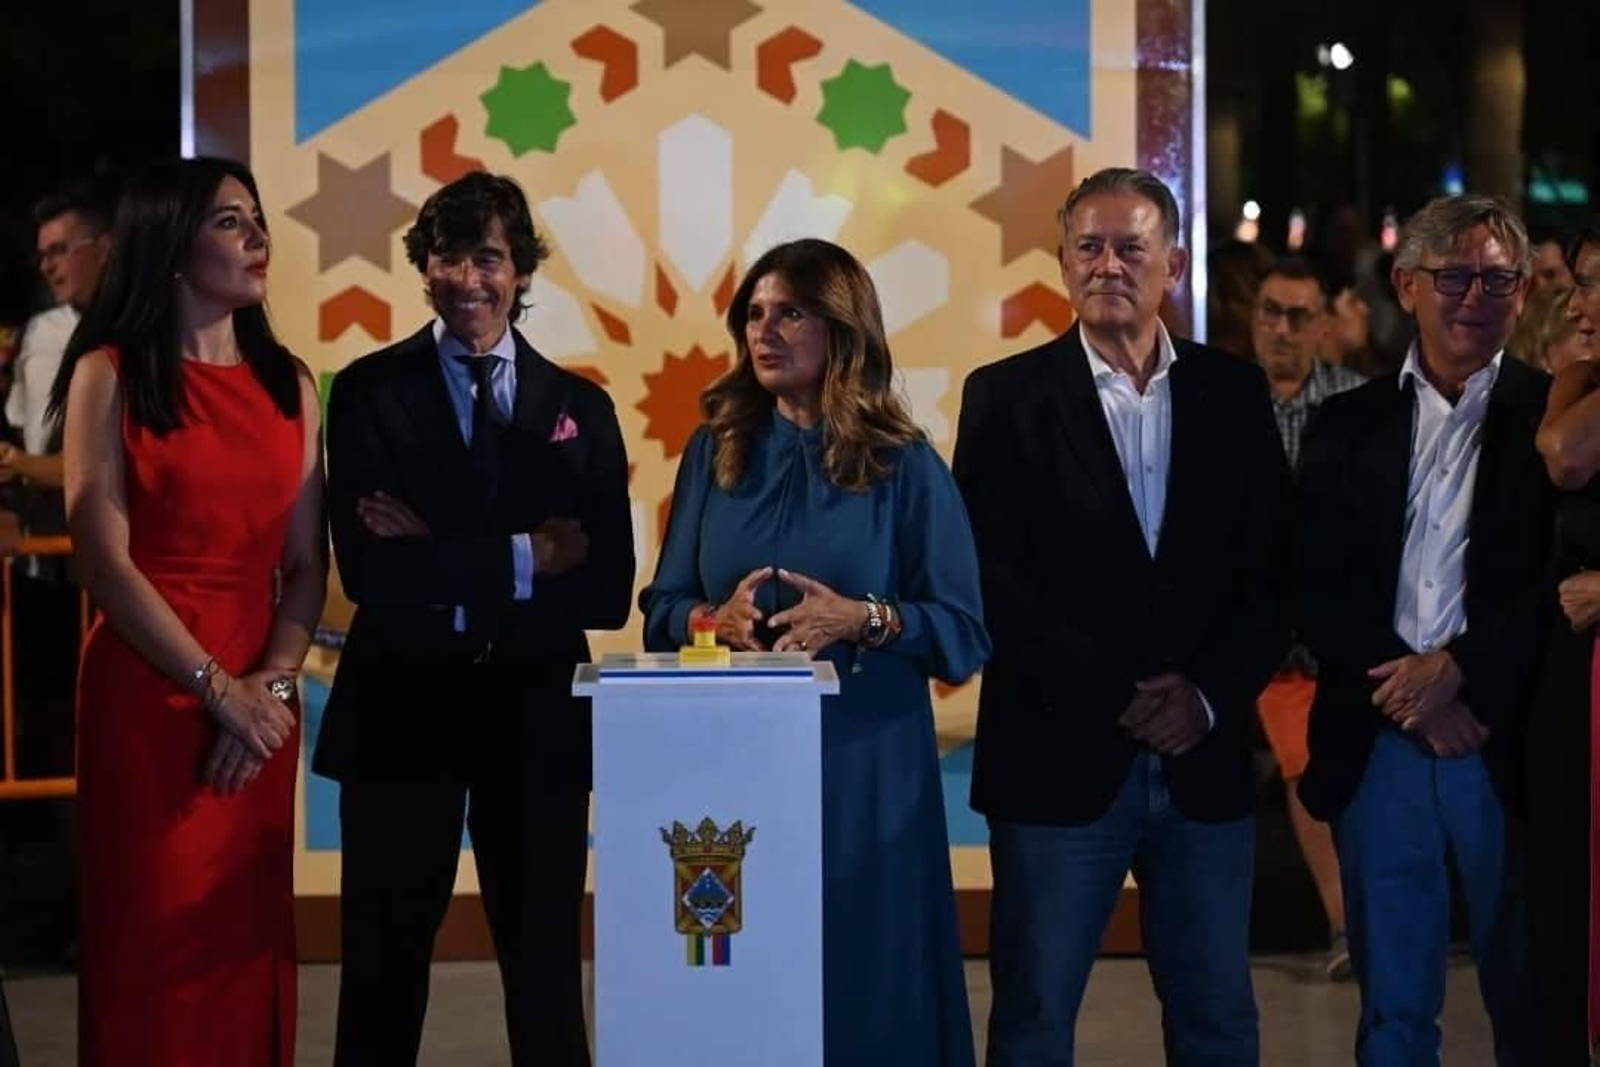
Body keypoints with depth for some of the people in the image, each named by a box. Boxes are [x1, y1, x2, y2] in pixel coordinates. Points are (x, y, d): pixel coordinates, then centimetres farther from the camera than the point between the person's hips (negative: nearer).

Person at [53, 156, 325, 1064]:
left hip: (260, 700, 4)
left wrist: (271, 684, -9)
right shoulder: (110, 376, -3)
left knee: (250, 937, 7)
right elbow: (105, 560, -10)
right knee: (156, 937, 1)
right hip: (147, 694, -4)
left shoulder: (290, 384, 11)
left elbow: (307, 564, 7)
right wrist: (217, 689, -14)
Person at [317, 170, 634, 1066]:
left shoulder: (581, 409, 6)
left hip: (538, 718, 2)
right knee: (384, 968, 8)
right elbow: (370, 571, -14)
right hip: (402, 712, -2)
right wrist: (521, 558, -14)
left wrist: (447, 568, -13)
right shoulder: (371, 393, -2)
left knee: (547, 968, 10)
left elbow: (609, 589, -5)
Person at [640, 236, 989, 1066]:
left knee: (867, 990, 3)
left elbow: (965, 633, -3)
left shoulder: (903, 466, -1)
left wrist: (864, 619, -19)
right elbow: (660, 610, 9)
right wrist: (715, 617, -13)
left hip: (864, 768, -2)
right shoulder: (713, 453, 8)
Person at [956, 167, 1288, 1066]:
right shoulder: (1008, 396, 0)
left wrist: (1211, 698, -7)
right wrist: (1114, 697, -12)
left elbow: (1274, 569, 6)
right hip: (1061, 759, -2)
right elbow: (992, 578, -7)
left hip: (1205, 759, 3)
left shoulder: (1235, 393, 8)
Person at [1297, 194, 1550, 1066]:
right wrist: (1404, 691, -10)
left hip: (1510, 747, -2)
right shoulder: (1347, 424, 9)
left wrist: (1458, 669, -15)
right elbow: (1319, 587, 4)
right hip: (1376, 747, 2)